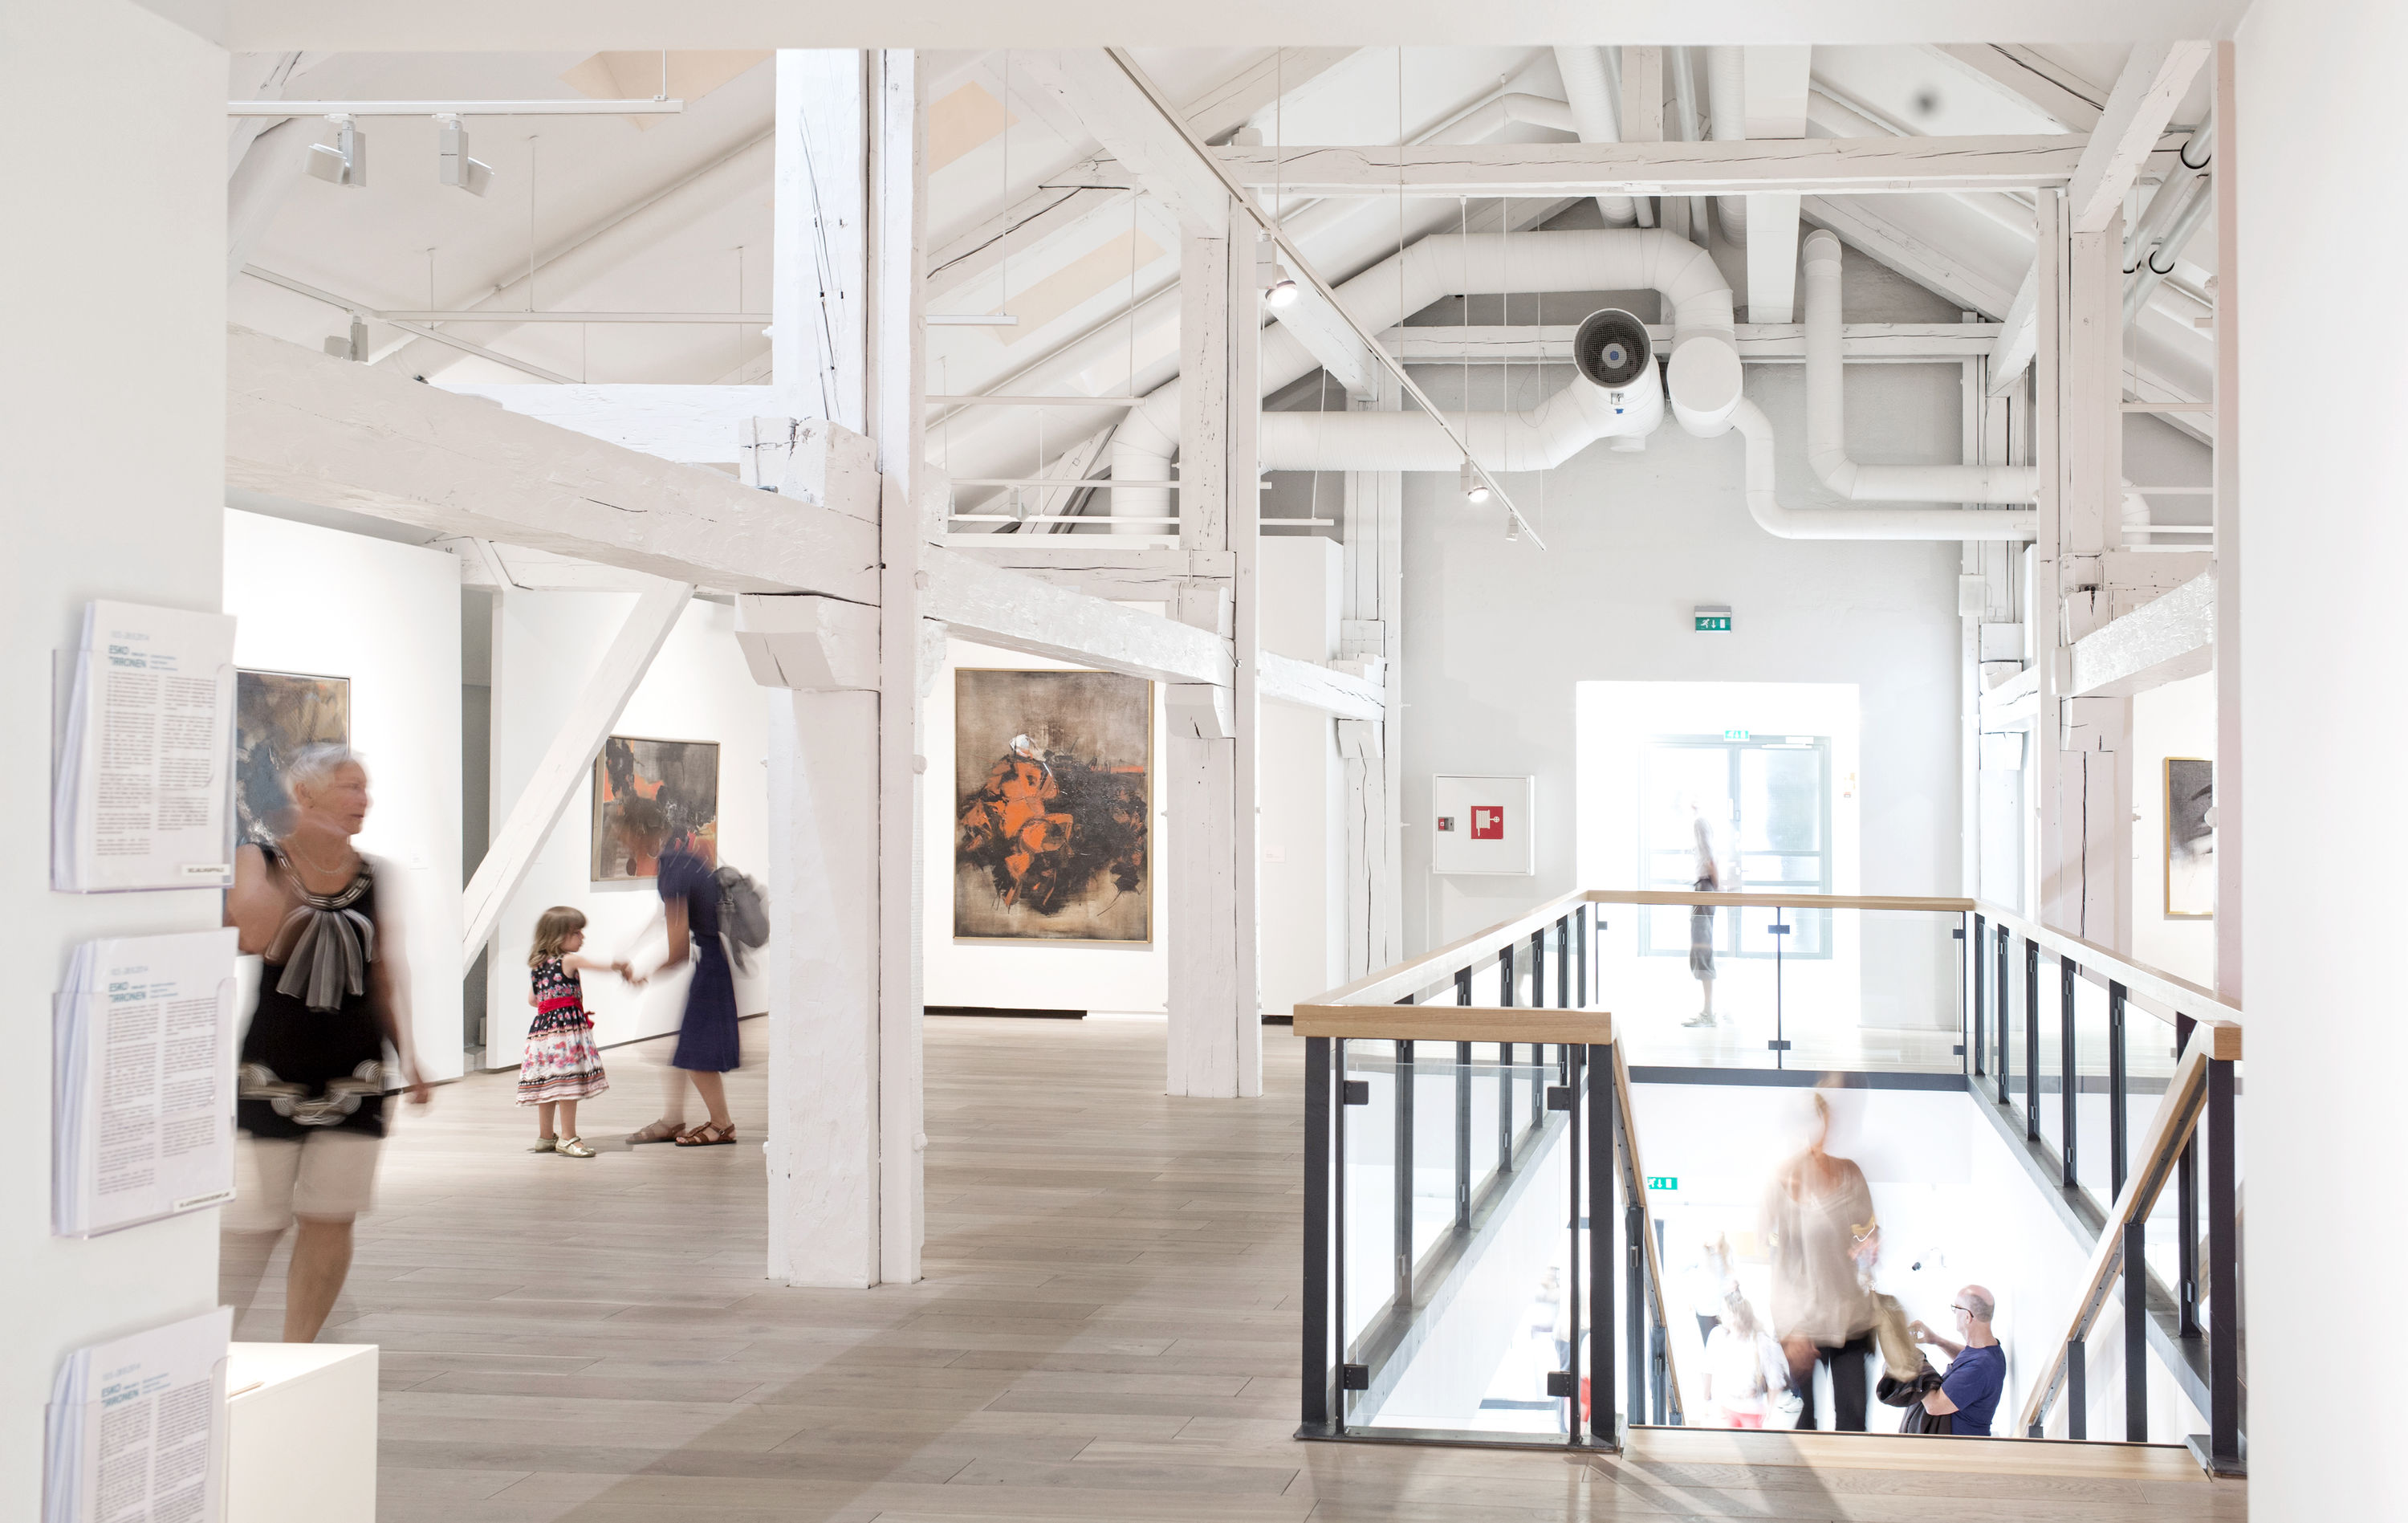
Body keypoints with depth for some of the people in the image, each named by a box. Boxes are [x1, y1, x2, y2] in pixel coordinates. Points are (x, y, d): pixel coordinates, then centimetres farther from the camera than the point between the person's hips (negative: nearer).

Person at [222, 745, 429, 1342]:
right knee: (256, 1219, -2)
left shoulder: (374, 877, 6)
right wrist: (300, 858, -19)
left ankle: (297, 1349, 15)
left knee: (330, 1220, 2)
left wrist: (407, 1054, 4)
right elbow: (255, 937, -22)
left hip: (355, 1072, 3)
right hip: (274, 1068, -3)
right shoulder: (259, 861, -3)